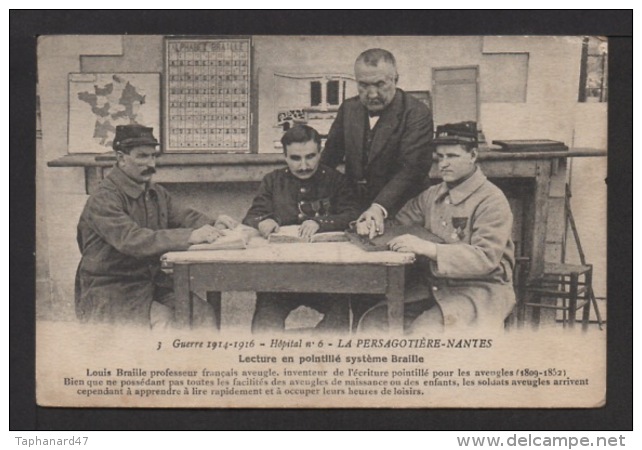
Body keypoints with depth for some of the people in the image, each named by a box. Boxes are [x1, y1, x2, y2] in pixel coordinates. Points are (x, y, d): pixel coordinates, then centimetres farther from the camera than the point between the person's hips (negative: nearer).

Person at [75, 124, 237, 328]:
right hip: (110, 294, -7)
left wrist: (213, 225, -19)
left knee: (205, 315, -11)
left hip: (153, 284, 7)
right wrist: (189, 237, -37)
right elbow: (131, 240, -29)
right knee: (166, 320, -27)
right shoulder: (103, 199, -15)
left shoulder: (156, 193, 13)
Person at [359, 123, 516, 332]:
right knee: (372, 322, -11)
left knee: (422, 331, -29)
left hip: (478, 291, -7)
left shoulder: (491, 200, -9)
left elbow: (486, 258, -21)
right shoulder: (432, 195, 14)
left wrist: (427, 248, -29)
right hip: (431, 286, 7)